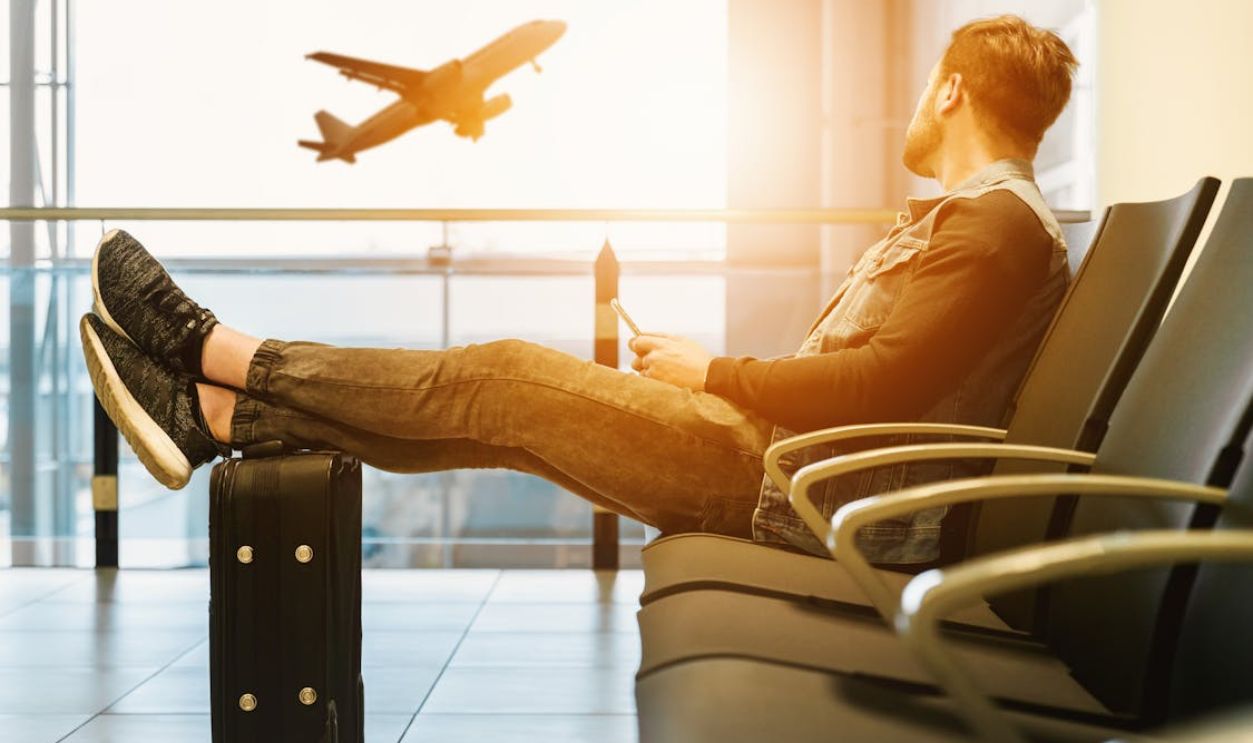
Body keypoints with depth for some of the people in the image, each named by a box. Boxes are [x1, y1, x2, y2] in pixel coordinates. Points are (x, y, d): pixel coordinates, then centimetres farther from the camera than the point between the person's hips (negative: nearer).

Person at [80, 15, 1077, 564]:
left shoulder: (999, 224, -11)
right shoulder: (965, 217, 23)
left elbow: (883, 384, -23)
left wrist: (714, 373, -12)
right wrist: (705, 374, 12)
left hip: (800, 487, -9)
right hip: (786, 457, 9)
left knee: (506, 378, -10)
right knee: (499, 406, 2)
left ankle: (217, 350, 1)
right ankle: (217, 415, 5)